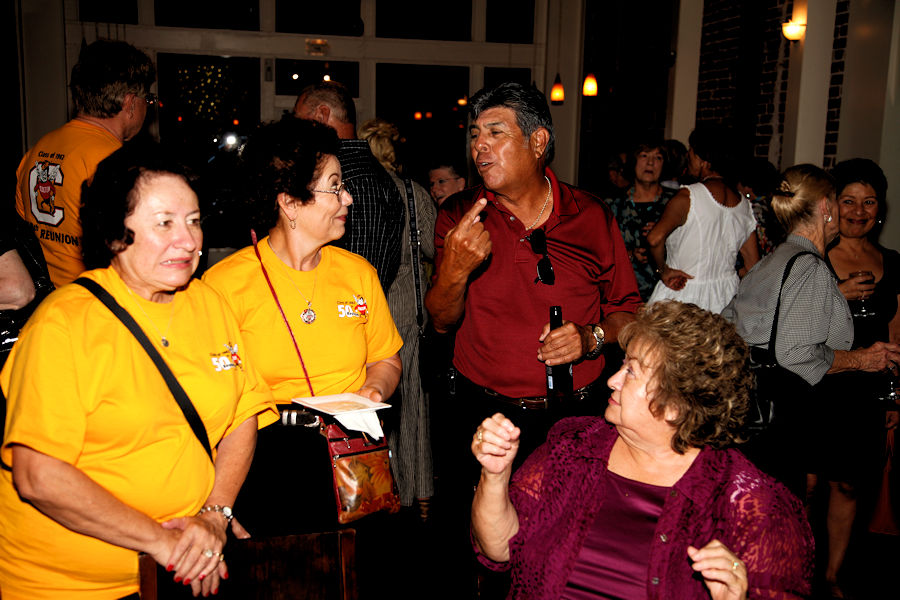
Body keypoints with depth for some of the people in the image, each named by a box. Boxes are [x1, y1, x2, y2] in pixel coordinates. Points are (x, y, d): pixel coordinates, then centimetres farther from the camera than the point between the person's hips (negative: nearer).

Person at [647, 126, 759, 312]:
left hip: (682, 293, -6)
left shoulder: (687, 197, -14)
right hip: (726, 295, 6)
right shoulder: (744, 205, 5)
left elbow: (655, 238, -27)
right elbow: (754, 264, 11)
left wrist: (663, 270, -12)